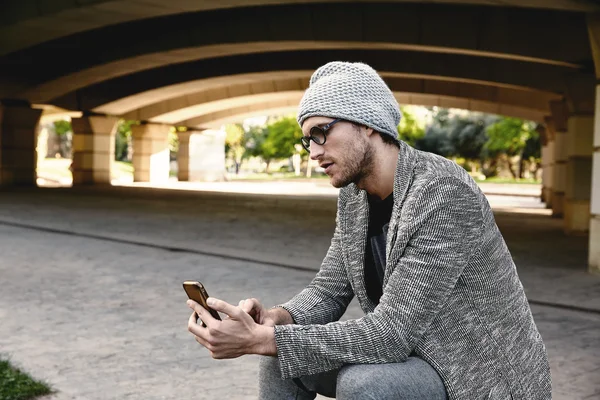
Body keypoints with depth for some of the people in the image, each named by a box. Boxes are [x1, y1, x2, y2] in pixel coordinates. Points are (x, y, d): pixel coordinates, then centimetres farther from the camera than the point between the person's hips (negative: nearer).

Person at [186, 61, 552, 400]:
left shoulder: (445, 196, -28)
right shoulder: (354, 195, -2)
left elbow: (390, 333, -30)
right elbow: (329, 291, 4)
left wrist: (260, 340, -31)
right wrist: (277, 319, -18)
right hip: (415, 352, 8)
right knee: (285, 357, -3)